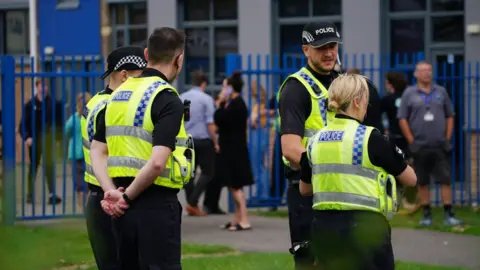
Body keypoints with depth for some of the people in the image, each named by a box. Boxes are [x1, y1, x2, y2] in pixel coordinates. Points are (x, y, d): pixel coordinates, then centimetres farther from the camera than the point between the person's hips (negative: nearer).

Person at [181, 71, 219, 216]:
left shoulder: (181, 98, 7)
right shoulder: (206, 99, -7)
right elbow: (210, 124, -11)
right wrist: (215, 143, -2)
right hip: (203, 140, -5)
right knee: (207, 172, 3)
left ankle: (191, 206, 13)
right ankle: (192, 202, -11)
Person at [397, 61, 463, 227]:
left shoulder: (441, 92, 9)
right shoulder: (409, 93, 3)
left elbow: (450, 116, 13)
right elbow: (402, 119, 1)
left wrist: (447, 138, 4)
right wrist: (412, 141, -4)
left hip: (440, 146, 1)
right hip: (420, 147, -1)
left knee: (445, 180, -4)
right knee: (423, 183, 5)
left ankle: (449, 215, -2)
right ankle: (426, 215, 12)